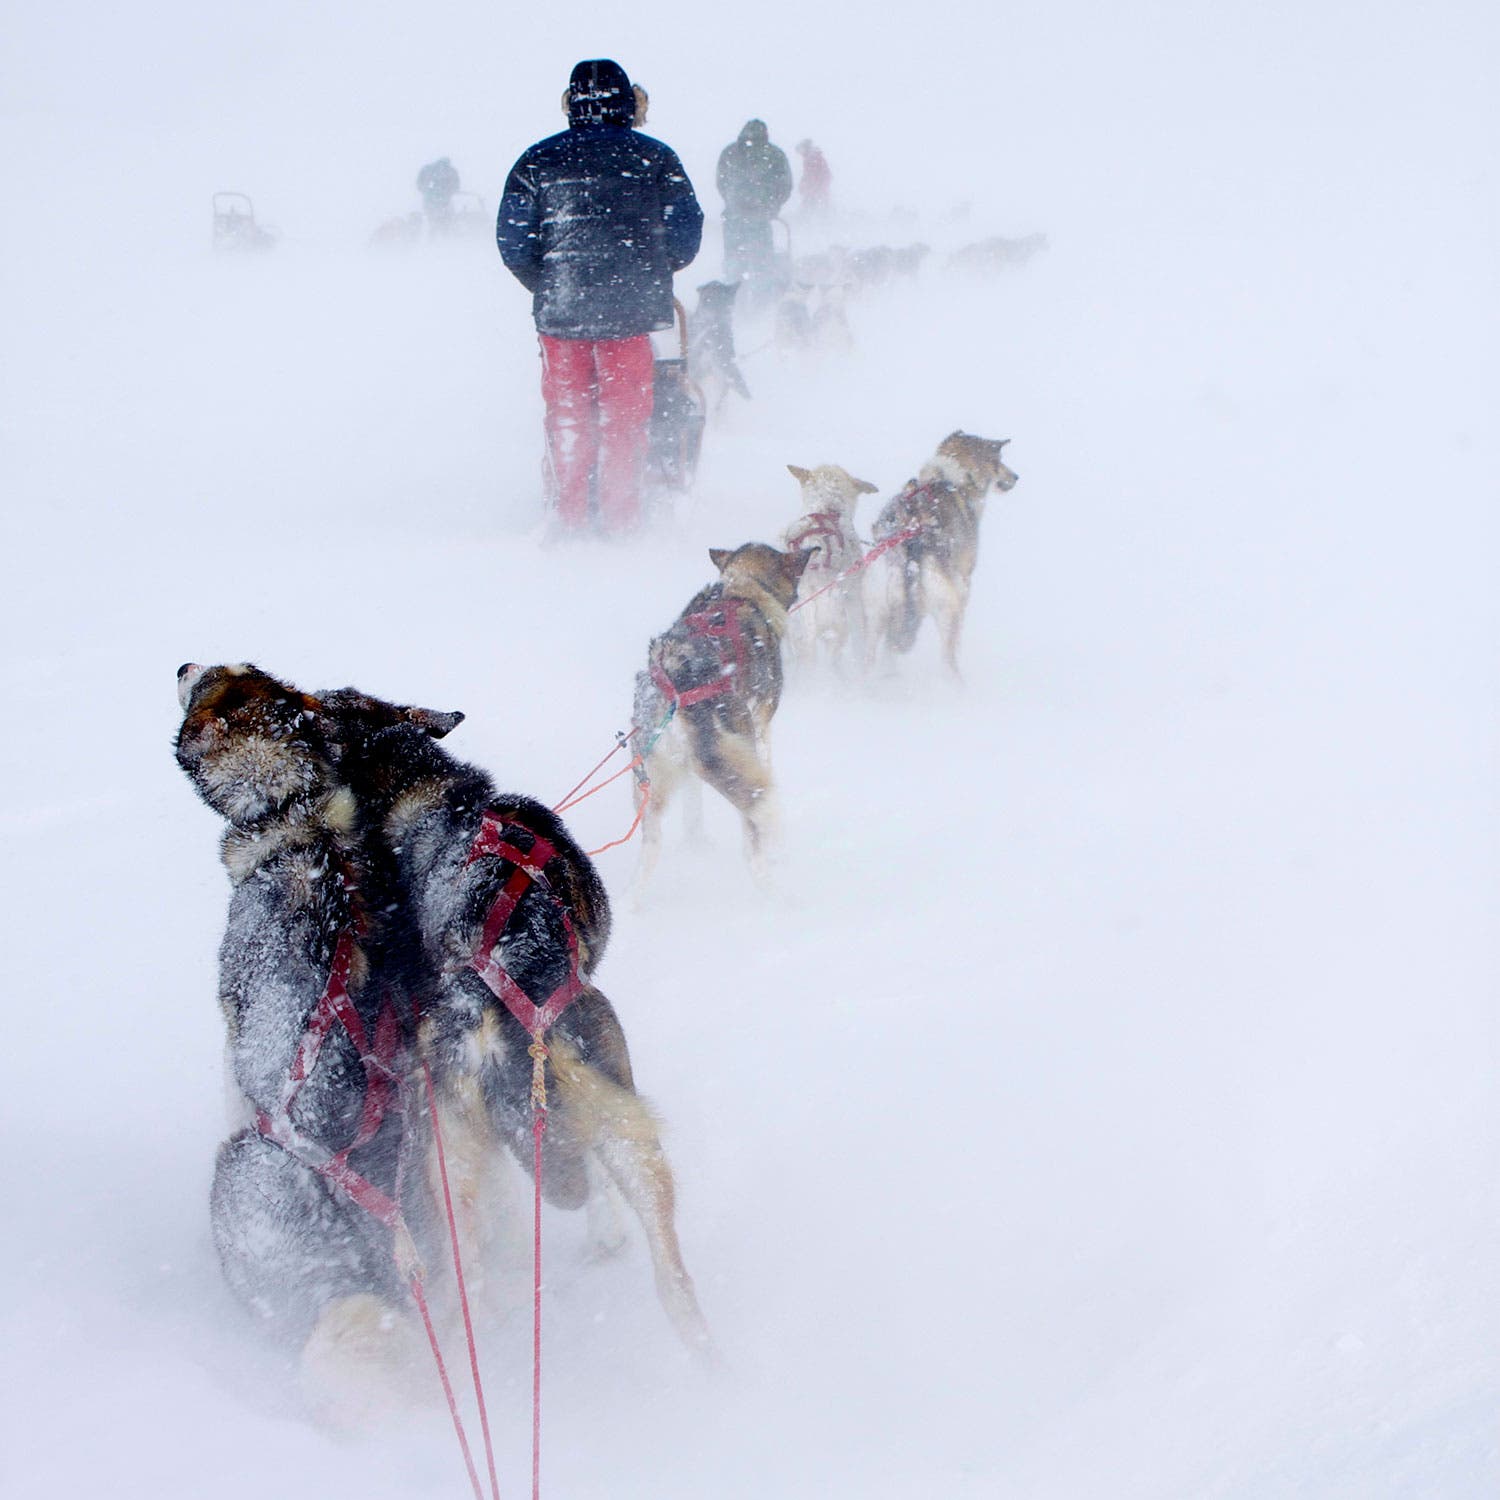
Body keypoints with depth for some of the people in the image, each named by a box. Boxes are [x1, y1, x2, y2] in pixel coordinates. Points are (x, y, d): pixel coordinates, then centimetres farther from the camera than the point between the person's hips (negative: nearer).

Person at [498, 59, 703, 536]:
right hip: (631, 313, -1)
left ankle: (568, 521, 13)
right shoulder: (655, 158, -1)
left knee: (567, 419, 11)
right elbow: (685, 235, 1)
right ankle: (620, 522, 10)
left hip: (560, 312, 1)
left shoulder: (537, 161, 0)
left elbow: (512, 243, 0)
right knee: (624, 419, 8)